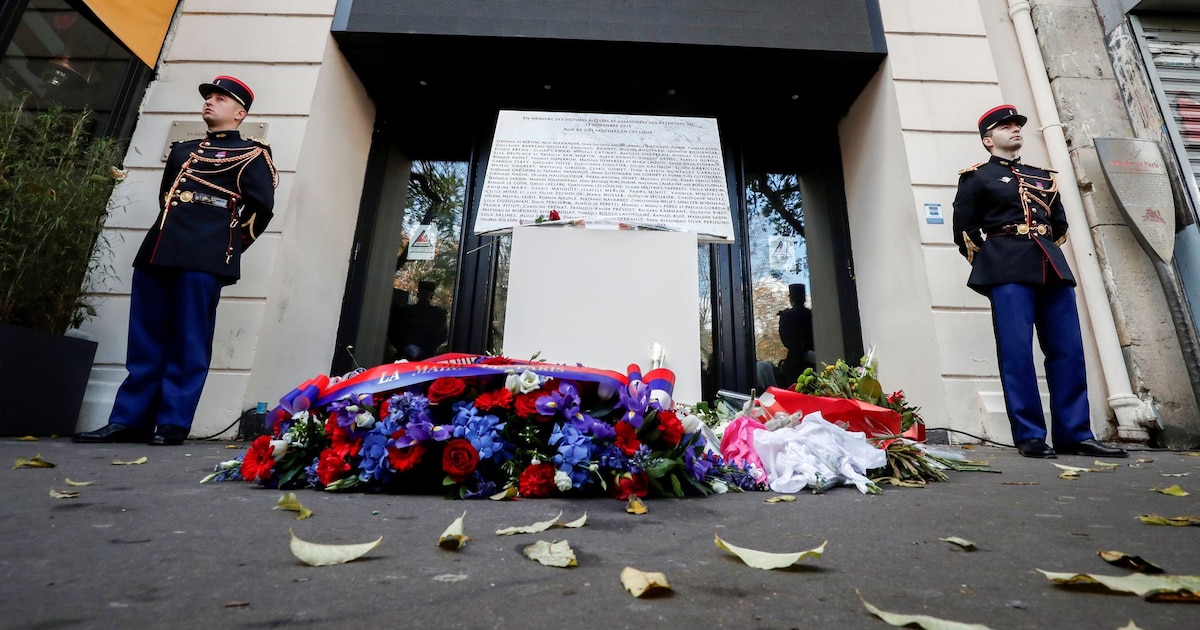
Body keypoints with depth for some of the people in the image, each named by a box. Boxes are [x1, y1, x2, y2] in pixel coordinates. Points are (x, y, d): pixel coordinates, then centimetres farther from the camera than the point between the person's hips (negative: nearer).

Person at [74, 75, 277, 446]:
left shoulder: (251, 154, 6)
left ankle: (173, 423, 1)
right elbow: (165, 196, 32)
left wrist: (231, 246, 0)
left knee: (188, 344, -5)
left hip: (204, 259, -7)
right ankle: (129, 420, 12)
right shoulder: (182, 150, 27)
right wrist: (167, 238, 19)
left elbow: (261, 207, -4)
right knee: (145, 342, 7)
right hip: (158, 252, 7)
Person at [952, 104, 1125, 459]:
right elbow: (964, 230, 1)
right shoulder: (976, 178, 7)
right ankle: (1030, 437, -5)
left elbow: (1060, 224, 27)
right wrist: (988, 267, 2)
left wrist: (1047, 254, 16)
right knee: (1016, 352, -9)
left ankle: (1075, 435, 7)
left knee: (1068, 350, 1)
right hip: (1008, 269, -6)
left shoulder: (1044, 177, 25)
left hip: (1051, 266, 6)